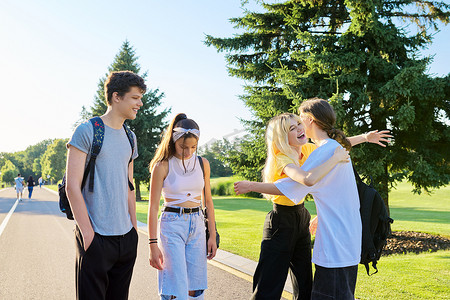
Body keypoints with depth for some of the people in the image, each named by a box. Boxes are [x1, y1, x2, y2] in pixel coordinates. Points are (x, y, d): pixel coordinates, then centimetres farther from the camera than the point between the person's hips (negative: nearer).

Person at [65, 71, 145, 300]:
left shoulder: (129, 137, 14)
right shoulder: (87, 131, -7)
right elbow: (72, 186, -11)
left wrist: (134, 226, 12)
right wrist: (87, 232, -14)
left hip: (126, 237, 6)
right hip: (96, 237, -6)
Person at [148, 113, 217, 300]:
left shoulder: (203, 164, 6)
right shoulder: (162, 166, -7)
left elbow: (208, 201, 12)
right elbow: (153, 206, -7)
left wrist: (212, 235, 8)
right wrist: (153, 244, -11)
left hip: (197, 225, 4)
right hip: (172, 224, -4)